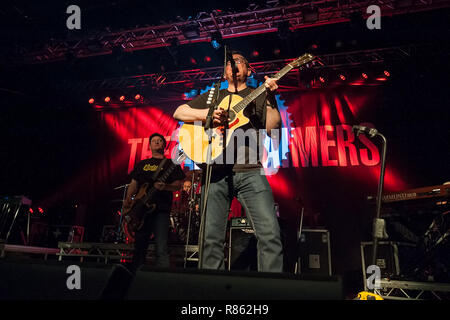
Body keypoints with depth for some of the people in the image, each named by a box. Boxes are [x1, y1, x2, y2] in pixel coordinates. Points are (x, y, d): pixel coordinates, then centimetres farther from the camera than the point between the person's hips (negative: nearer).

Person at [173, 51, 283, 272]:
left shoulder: (258, 95, 19)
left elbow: (271, 129, 6)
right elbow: (178, 112, 14)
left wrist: (271, 99, -8)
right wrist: (208, 114, -2)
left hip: (249, 170, -1)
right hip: (216, 171, 2)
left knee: (270, 233, -14)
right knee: (211, 237, -2)